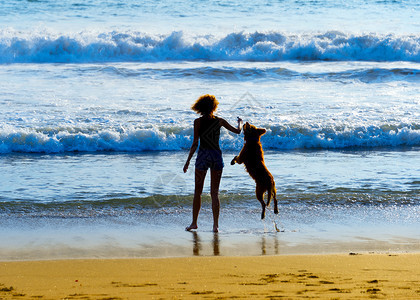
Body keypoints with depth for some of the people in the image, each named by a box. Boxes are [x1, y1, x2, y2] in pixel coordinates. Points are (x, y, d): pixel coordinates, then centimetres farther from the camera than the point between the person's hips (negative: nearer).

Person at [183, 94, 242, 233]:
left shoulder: (198, 122, -5)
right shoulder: (220, 121, 1)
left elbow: (195, 143, -8)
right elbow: (237, 131, 13)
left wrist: (188, 161, -2)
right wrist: (240, 123, 35)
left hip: (203, 155, -2)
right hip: (216, 155, 2)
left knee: (198, 191, 10)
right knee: (214, 192, 4)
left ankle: (194, 223, 12)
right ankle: (215, 225, -3)